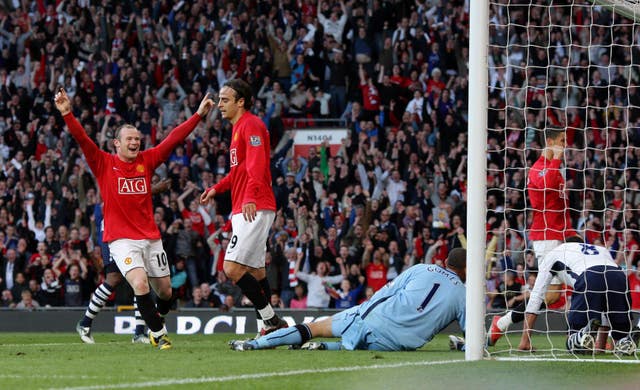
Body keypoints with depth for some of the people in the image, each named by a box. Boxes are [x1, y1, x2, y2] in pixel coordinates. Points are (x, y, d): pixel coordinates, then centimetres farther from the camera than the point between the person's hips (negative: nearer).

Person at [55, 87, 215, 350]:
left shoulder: (147, 161, 7)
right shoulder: (103, 164, -1)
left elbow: (174, 139, 6)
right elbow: (82, 139, -12)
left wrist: (198, 115, 2)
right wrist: (67, 114, -25)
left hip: (151, 237, 4)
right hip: (121, 239, -4)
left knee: (165, 291, 9)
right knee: (140, 283, -24)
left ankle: (156, 321, 40)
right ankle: (158, 334, -11)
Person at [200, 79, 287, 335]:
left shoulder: (250, 125, -10)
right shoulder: (239, 127, 22)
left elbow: (257, 165, -24)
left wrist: (250, 197, -36)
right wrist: (216, 189, 25)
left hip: (254, 209, -11)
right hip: (245, 210, 11)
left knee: (232, 268, -16)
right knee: (255, 269, 12)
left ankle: (271, 321, -11)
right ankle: (271, 324, 16)